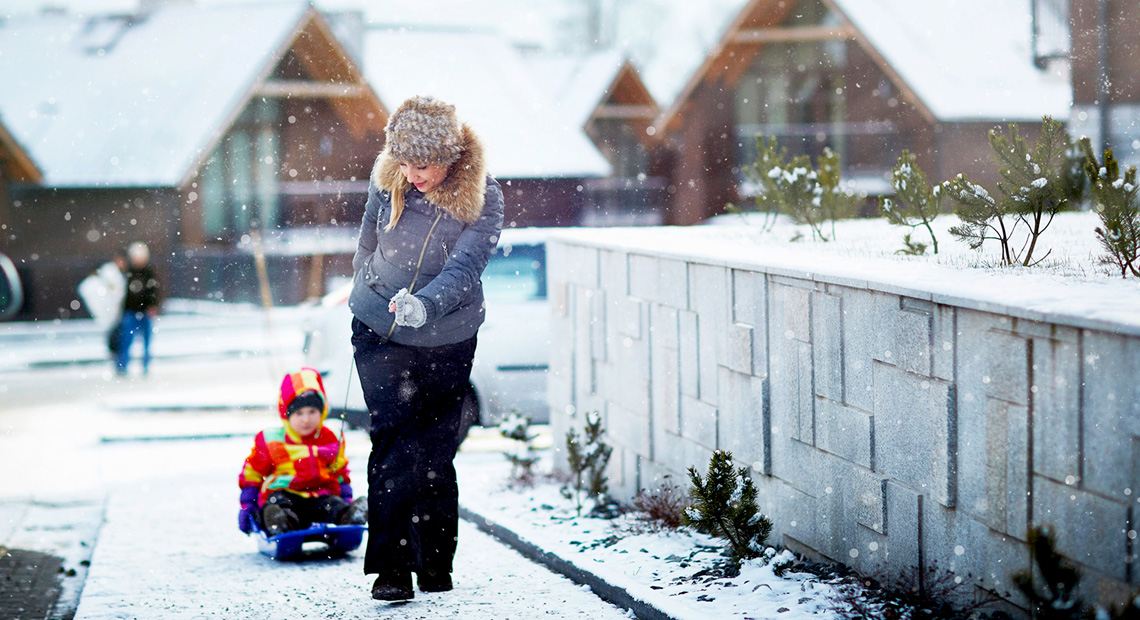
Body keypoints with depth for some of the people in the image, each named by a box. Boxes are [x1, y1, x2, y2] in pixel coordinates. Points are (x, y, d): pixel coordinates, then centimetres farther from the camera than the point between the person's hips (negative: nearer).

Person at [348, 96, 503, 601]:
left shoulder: (482, 197, -15)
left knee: (434, 450, 6)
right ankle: (390, 566, -6)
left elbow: (465, 266, -28)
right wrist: (363, 296, 25)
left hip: (447, 340, 0)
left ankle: (435, 562, 23)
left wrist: (423, 305, -46)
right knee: (394, 444, -9)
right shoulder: (387, 181, -9)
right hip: (380, 332, 1)